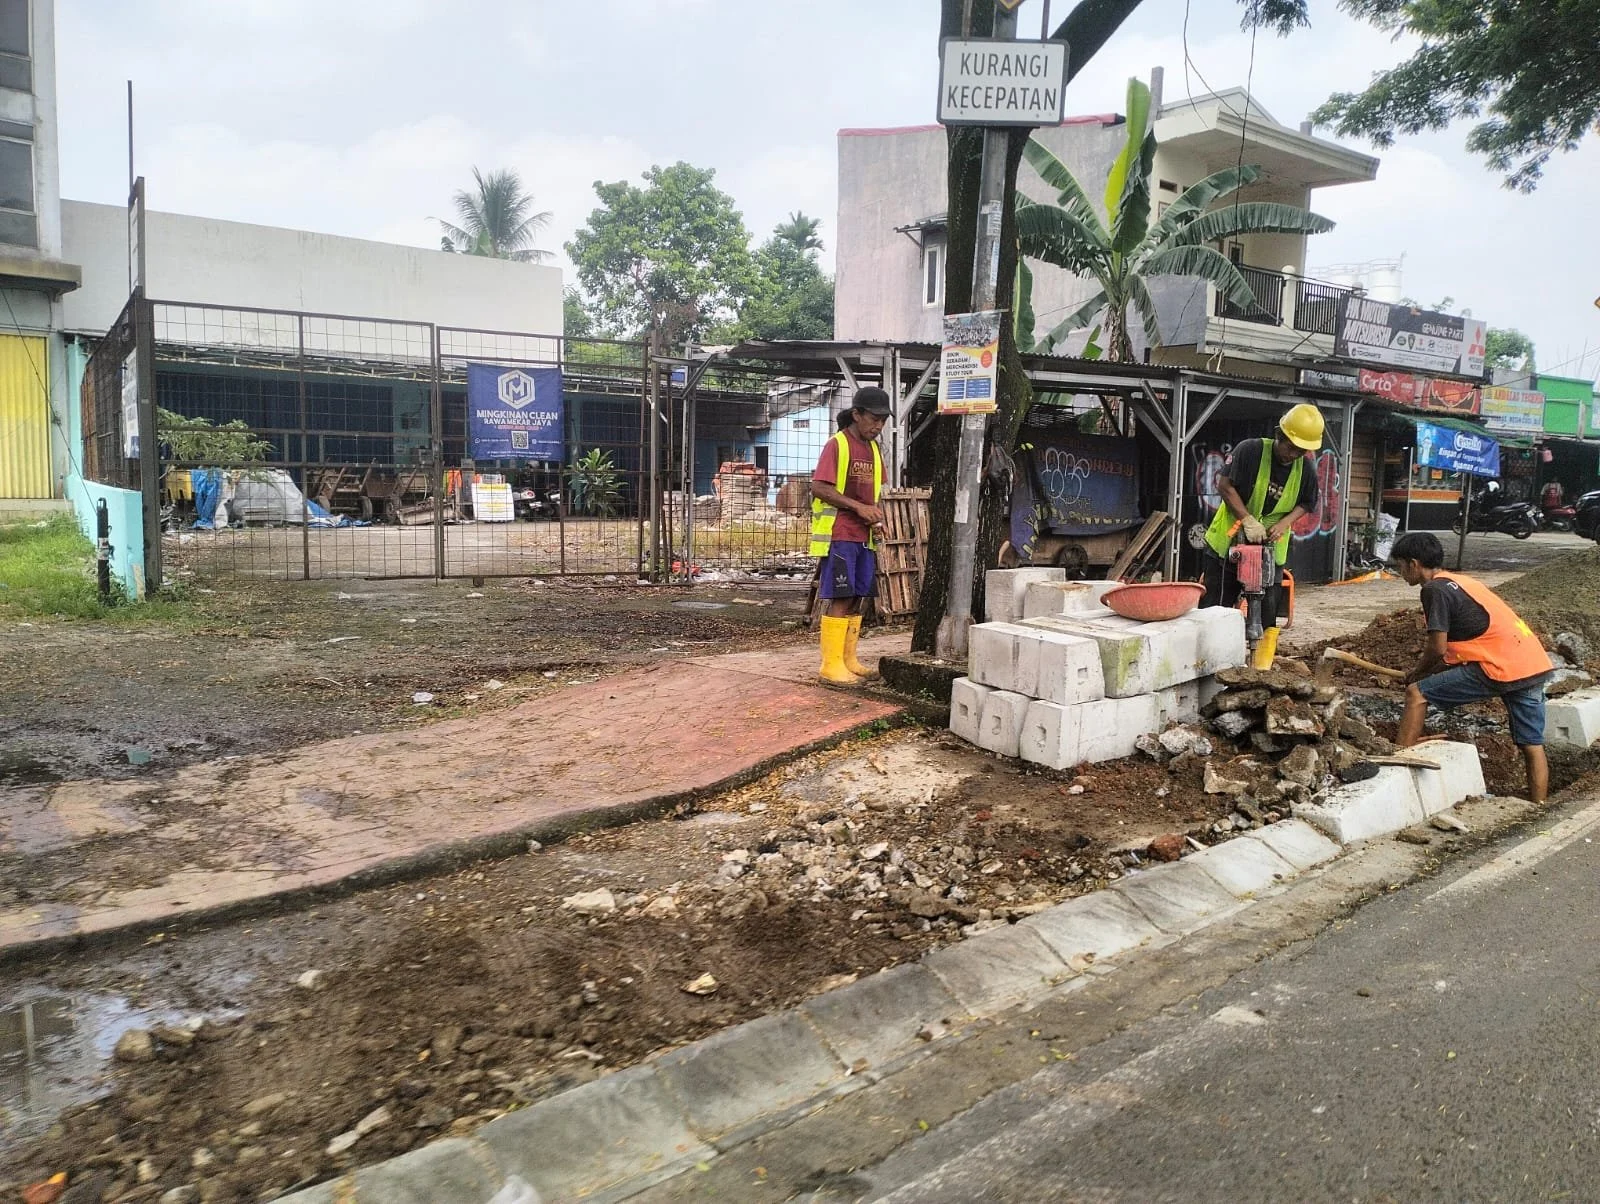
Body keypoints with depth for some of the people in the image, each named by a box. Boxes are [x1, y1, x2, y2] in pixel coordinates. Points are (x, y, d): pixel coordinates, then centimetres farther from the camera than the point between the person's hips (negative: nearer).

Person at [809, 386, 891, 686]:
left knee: (856, 599, 9)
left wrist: (875, 513, 5)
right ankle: (831, 666, -4)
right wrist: (859, 507, -18)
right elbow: (819, 488, -15)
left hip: (864, 537, 8)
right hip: (839, 535, -8)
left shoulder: (874, 449, 15)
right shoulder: (837, 445, -8)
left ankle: (848, 660, 16)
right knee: (840, 599, -8)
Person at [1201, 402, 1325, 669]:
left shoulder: (1306, 469, -5)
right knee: (1214, 608, 3)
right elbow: (1224, 484, -16)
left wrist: (1284, 524, -13)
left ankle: (1263, 670, 10)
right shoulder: (1250, 450, -18)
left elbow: (1306, 504, 6)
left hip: (1270, 550, 3)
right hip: (1228, 543, -3)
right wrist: (1248, 520, -23)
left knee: (1269, 614, 2)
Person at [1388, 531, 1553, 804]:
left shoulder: (1434, 588, -5)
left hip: (1502, 668, -9)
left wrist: (1416, 674, 8)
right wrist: (1429, 672, 23)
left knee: (1417, 692, 0)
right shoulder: (1461, 581, 22)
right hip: (1536, 664, 9)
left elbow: (1438, 648, -9)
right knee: (1533, 746, 14)